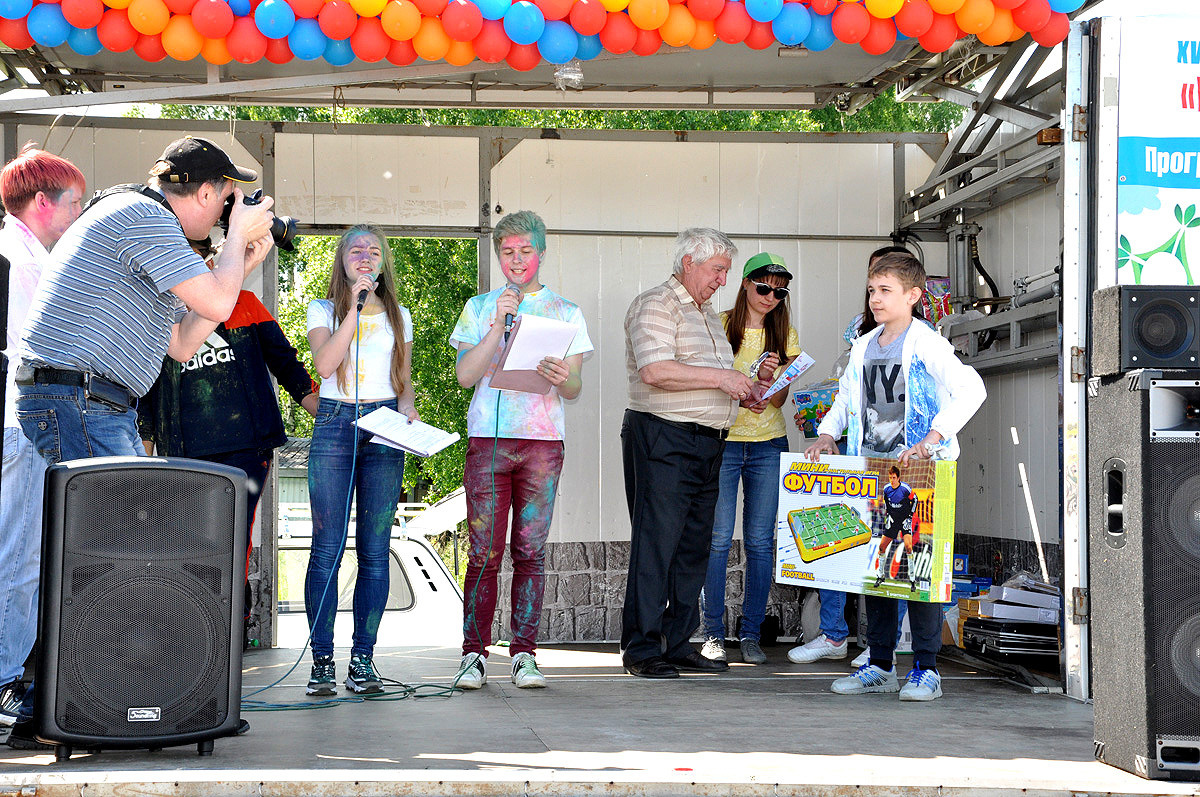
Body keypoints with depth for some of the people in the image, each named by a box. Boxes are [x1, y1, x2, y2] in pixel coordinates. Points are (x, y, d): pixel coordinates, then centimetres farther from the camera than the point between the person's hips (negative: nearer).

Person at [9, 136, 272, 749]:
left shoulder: (144, 227, 25)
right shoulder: (143, 215, -9)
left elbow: (182, 345, 25)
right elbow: (216, 303, -14)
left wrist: (238, 266, 23)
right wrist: (239, 236, 3)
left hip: (103, 409, 11)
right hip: (75, 401, -11)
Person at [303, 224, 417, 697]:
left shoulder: (398, 316, 17)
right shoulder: (324, 310, 10)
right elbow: (324, 364, -8)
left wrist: (406, 408, -1)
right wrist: (355, 306, -10)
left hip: (384, 431, 2)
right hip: (334, 425, -2)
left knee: (375, 549, -1)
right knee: (327, 547, -7)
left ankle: (363, 657, 4)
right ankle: (322, 659, -3)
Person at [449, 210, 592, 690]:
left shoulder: (566, 312, 13)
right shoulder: (480, 308, 14)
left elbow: (575, 389, 7)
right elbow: (465, 375, 1)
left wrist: (563, 378, -16)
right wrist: (500, 325, -8)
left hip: (543, 440, 0)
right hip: (488, 439, 0)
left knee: (531, 551, -1)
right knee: (484, 552, -5)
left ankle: (524, 653, 3)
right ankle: (474, 653, 1)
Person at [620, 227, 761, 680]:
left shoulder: (707, 314, 22)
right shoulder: (655, 306, -7)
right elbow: (655, 371, -22)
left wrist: (741, 390, 11)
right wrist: (720, 377, -18)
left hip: (707, 442, 9)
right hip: (662, 438, -9)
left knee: (695, 546, 9)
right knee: (655, 542, -9)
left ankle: (678, 643, 15)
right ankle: (641, 648, -5)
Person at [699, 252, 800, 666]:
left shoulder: (784, 335, 7)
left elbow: (780, 399, 3)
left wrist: (771, 376, -19)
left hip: (768, 446, 2)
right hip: (721, 441, -2)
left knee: (760, 541, 1)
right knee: (718, 539, -5)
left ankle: (752, 633, 8)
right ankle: (713, 633, 3)